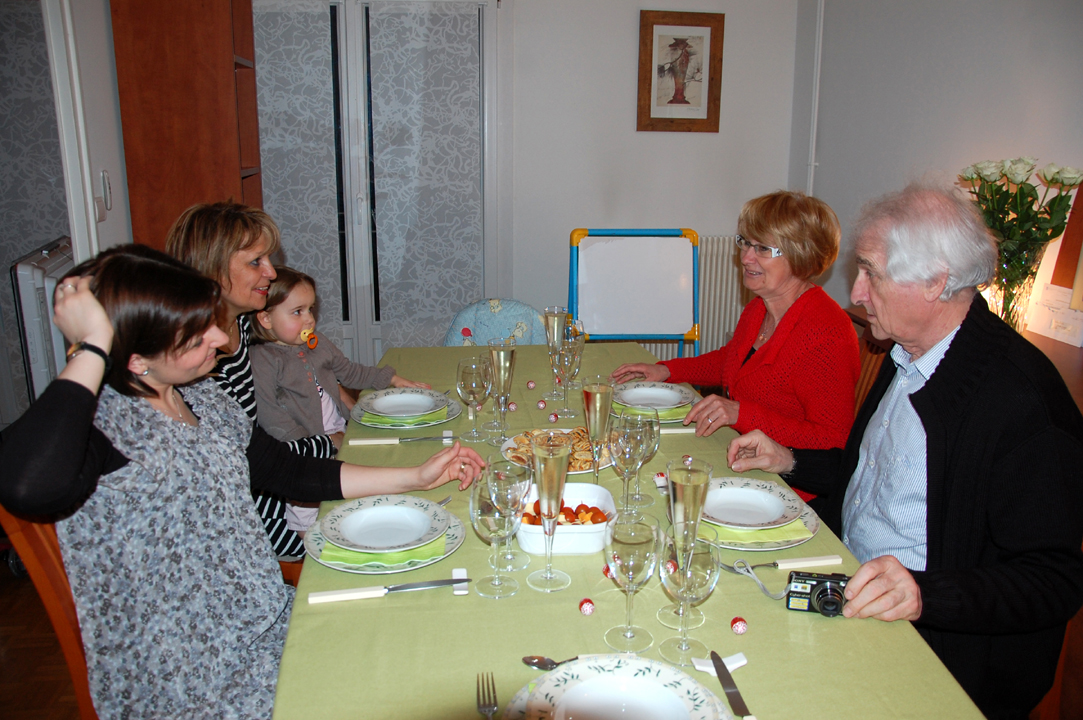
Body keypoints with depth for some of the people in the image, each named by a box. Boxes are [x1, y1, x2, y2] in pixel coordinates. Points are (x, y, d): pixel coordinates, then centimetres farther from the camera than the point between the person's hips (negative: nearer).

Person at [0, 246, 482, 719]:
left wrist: (417, 476, 12)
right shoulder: (103, 426, -21)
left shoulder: (202, 399, 5)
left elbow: (291, 473, 14)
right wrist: (94, 345, -32)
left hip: (270, 624, 8)